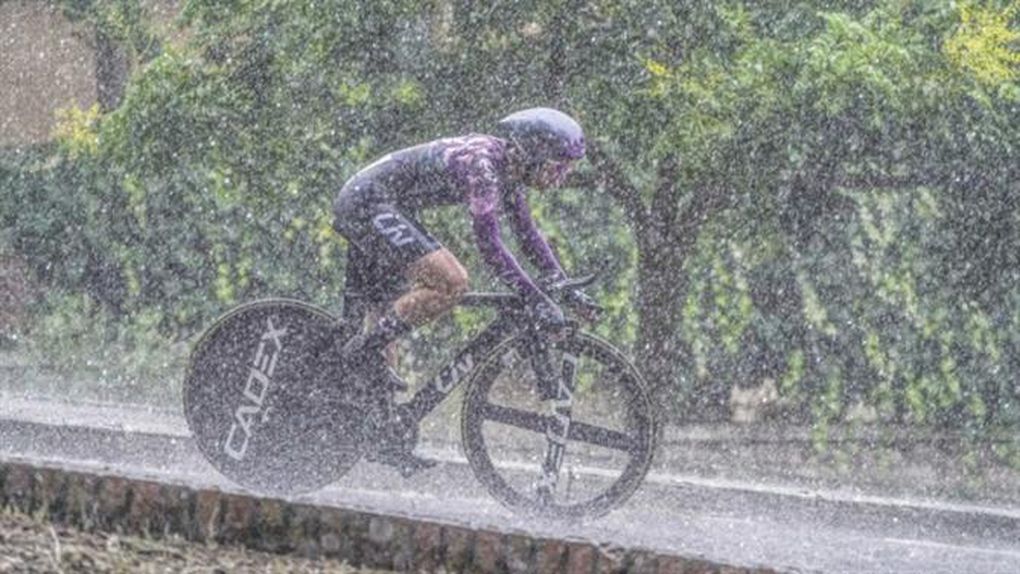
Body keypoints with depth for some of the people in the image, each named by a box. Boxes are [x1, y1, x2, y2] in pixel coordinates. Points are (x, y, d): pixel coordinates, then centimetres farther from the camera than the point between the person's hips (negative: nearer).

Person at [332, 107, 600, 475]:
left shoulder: (507, 171, 7)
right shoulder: (482, 163, -22)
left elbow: (527, 234, 18)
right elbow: (488, 242, -29)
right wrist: (536, 300, -29)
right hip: (368, 202, -11)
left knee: (385, 315, 12)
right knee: (450, 282, -22)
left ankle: (383, 434, 16)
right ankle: (364, 350, -15)